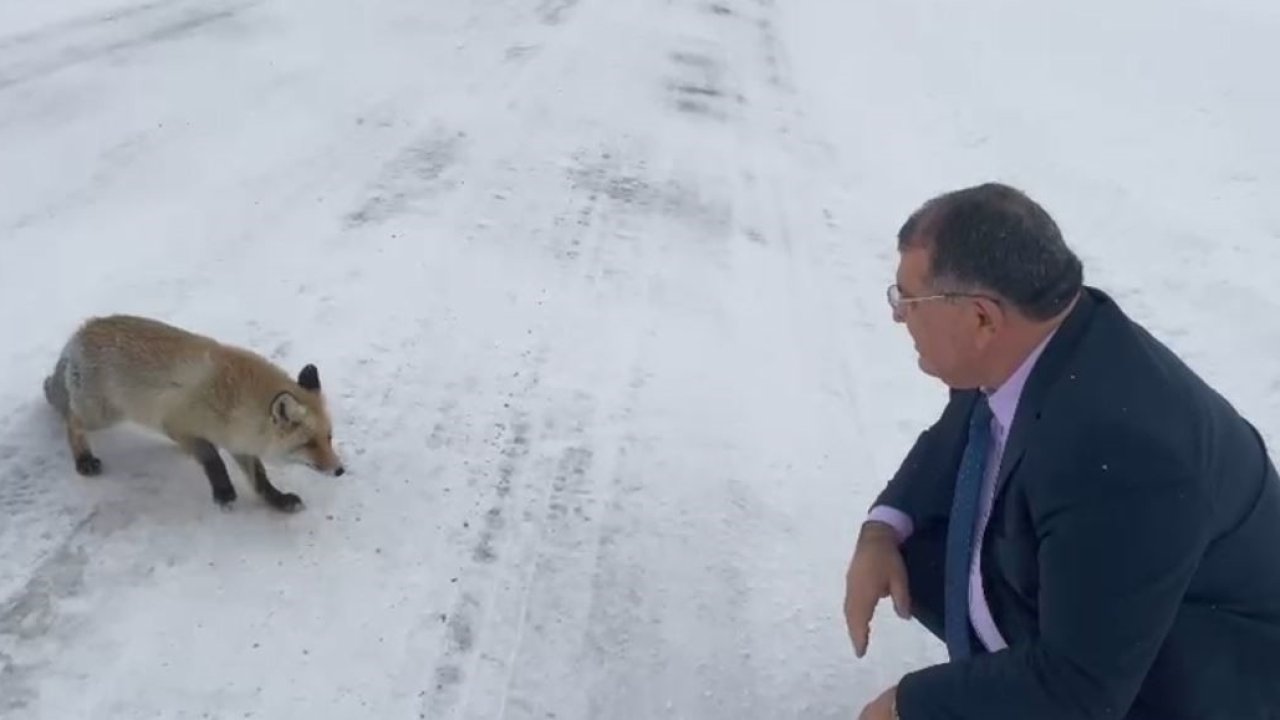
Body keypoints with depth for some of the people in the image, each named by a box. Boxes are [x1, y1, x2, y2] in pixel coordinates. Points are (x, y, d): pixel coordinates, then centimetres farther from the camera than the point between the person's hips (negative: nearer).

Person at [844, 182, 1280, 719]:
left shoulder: (1116, 451, -38)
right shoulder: (1023, 344, -13)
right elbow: (954, 441, 8)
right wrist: (882, 531, -10)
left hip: (1199, 676, -8)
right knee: (911, 550, -1)